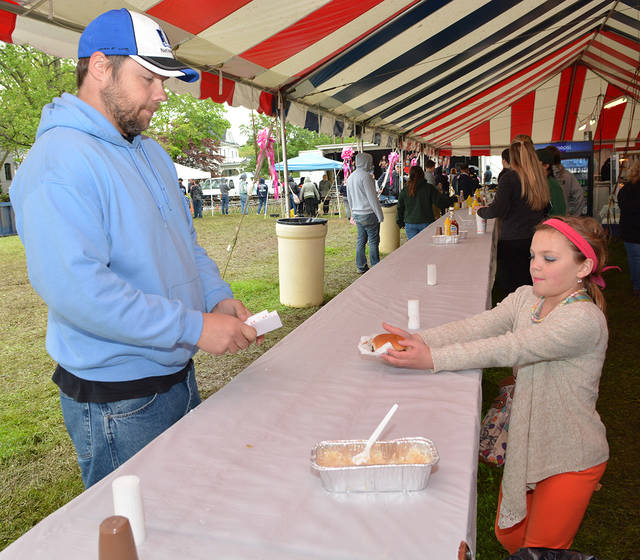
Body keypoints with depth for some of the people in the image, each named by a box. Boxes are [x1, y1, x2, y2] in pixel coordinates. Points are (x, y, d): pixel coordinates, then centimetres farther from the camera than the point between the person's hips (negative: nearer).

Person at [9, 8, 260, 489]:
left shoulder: (152, 153, 10)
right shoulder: (59, 162, -20)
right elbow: (74, 287, -29)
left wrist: (219, 297, -1)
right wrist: (195, 327, -26)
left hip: (179, 377, 8)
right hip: (117, 405, -8)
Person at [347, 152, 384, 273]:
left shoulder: (350, 177, 12)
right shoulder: (366, 176, -14)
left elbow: (349, 198, 19)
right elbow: (372, 197, -16)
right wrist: (380, 215, -11)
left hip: (357, 214, 8)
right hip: (369, 214, -8)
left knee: (361, 240, 13)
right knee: (373, 241, -1)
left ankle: (361, 267, 16)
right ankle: (375, 268, 3)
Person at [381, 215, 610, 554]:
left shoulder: (585, 320, -26)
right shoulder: (526, 298, -3)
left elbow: (507, 349, -34)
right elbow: (477, 327, -16)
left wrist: (432, 359, -38)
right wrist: (418, 340, -31)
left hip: (570, 459, -6)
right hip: (526, 444, 6)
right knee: (508, 537, 21)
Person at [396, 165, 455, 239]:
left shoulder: (404, 190, 2)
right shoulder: (429, 188, -6)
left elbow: (400, 208, 8)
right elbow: (440, 201, -5)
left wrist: (400, 223, 20)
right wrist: (452, 199, 13)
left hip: (410, 224, 2)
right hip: (425, 223, -2)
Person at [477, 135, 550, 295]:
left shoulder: (510, 178, -12)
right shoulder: (541, 177, 6)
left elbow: (497, 210, -18)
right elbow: (545, 210, 15)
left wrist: (481, 211, 0)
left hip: (512, 242, -6)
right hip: (535, 239, 6)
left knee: (512, 292, 0)